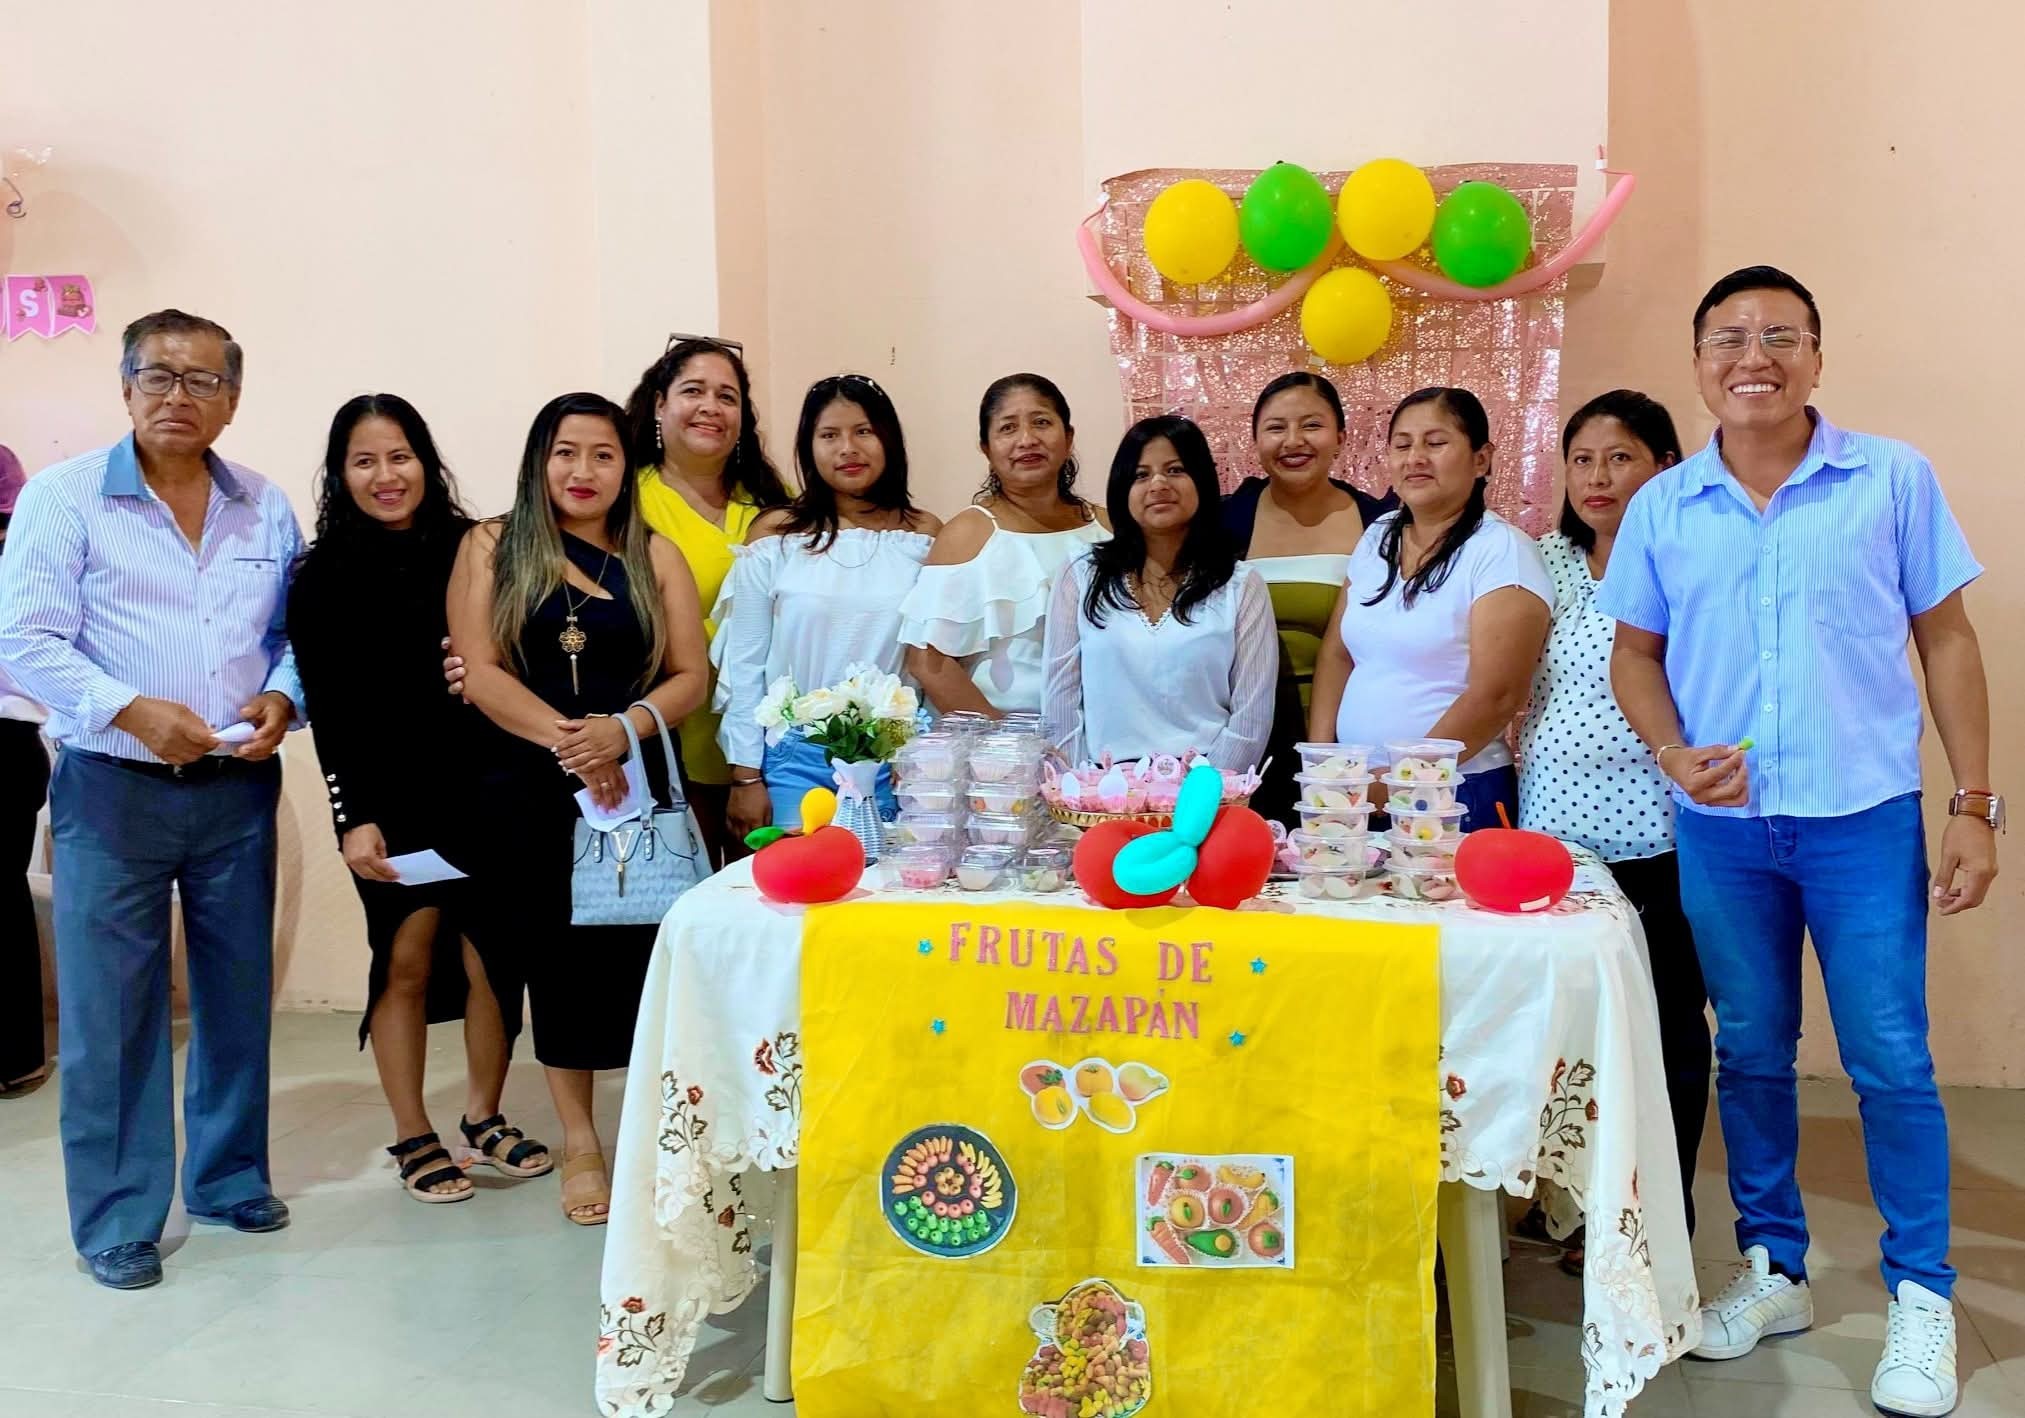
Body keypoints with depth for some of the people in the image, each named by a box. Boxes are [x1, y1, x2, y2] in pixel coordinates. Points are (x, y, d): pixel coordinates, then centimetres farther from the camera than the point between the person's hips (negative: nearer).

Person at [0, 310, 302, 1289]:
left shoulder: (266, 508, 8)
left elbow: (296, 633, 11)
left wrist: (282, 698, -9)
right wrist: (130, 711, -22)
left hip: (238, 788, 4)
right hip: (112, 791, -3)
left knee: (238, 992, 13)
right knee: (110, 1009, 2)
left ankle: (229, 1175, 31)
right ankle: (116, 1217, 16)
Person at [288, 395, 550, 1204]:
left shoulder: (468, 549, 5)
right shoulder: (324, 576, 0)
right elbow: (328, 709, -3)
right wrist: (352, 818, -8)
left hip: (477, 788, 2)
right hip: (390, 799, -2)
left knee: (491, 956, 4)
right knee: (407, 961, 3)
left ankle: (484, 1117, 25)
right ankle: (413, 1139, 20)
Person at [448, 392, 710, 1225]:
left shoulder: (654, 556, 10)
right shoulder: (492, 547, 7)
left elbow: (691, 674, 2)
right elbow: (480, 671, -3)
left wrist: (620, 730, -15)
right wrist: (566, 738, -16)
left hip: (636, 786, 0)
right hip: (527, 791, 0)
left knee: (638, 954, -4)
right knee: (557, 957, 4)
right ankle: (580, 1142, 16)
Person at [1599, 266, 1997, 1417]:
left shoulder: (1893, 479, -2)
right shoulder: (1663, 508, 3)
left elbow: (1947, 639, 1)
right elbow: (1636, 652, 10)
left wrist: (1976, 804, -3)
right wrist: (1675, 753, -9)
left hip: (1866, 817, -2)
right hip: (1723, 827, 2)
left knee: (1890, 1058, 3)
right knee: (1751, 1052, 12)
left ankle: (1922, 1295, 21)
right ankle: (1774, 1270, 28)